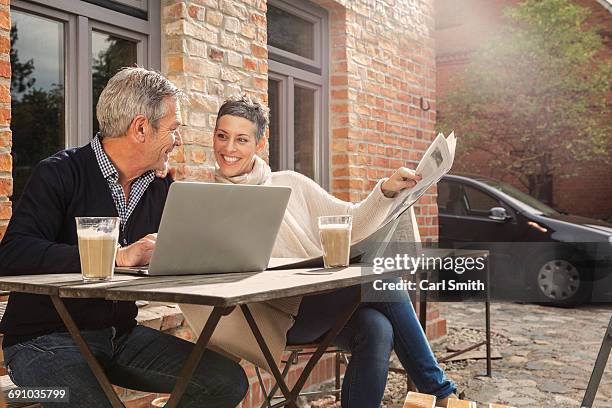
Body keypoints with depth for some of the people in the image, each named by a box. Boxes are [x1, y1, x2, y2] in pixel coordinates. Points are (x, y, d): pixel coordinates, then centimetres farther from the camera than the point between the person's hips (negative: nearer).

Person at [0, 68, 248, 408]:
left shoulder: (161, 188, 8)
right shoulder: (60, 174, -12)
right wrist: (117, 256, -31)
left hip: (123, 335, 6)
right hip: (45, 339, -6)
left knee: (229, 380, -7)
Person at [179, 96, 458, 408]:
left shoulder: (291, 184, 14)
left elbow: (351, 225, 13)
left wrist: (386, 190, -2)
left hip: (329, 300, 4)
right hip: (285, 315, -4)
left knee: (377, 328, -29)